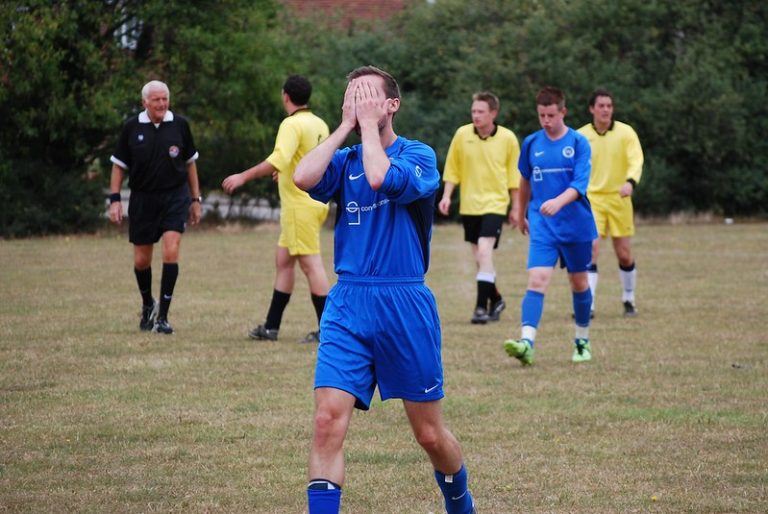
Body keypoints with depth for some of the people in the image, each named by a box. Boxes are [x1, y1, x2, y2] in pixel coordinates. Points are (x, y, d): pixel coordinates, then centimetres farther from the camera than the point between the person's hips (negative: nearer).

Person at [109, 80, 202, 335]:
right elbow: (119, 165, 5)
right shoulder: (132, 127, -2)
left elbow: (190, 162, 10)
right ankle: (148, 305, 35)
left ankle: (162, 316, -8)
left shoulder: (180, 125, 0)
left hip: (175, 197, -1)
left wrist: (196, 199, 9)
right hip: (142, 198, 1)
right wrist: (115, 199, -3)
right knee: (141, 261, 6)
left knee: (171, 253, -15)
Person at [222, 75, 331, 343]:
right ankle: (271, 327, 16)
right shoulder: (319, 124, 12)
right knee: (283, 260, 13)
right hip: (315, 200, 9)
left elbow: (278, 159, -30)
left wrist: (244, 176, -29)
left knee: (311, 263, -7)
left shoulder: (293, 125, -15)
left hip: (301, 205, -9)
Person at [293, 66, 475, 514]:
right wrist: (346, 126, -3)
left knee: (431, 435, 9)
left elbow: (380, 177, -24)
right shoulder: (345, 160, 10)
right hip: (347, 307, 3)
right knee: (328, 422, -14)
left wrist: (369, 124, -9)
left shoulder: (419, 156, -2)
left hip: (405, 307, -3)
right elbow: (304, 178, -12)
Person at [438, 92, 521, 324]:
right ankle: (495, 299, 32)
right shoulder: (462, 135, -2)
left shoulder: (507, 138, -6)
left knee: (484, 251, -19)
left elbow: (514, 176, 3)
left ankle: (482, 306, -18)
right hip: (469, 205, 4)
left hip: (495, 203, -3)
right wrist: (446, 196, -3)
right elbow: (452, 169, 7)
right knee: (480, 257, 12)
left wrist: (515, 208, 6)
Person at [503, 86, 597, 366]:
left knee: (579, 283, 12)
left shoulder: (579, 143, -6)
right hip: (542, 226, 1)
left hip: (576, 225, -1)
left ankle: (582, 341, 31)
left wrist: (559, 202, -35)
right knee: (537, 280, -16)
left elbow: (580, 184, -18)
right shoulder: (531, 143, 4)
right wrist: (521, 214, 29)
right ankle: (527, 343, -28)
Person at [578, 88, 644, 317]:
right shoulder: (581, 136, 1)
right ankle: (587, 305, -13)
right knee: (591, 249, -14)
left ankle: (629, 300, 24)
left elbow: (636, 161, -13)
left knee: (625, 254, 4)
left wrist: (630, 182, -32)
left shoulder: (625, 133, -3)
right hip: (591, 198, 0)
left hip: (618, 198, 0)